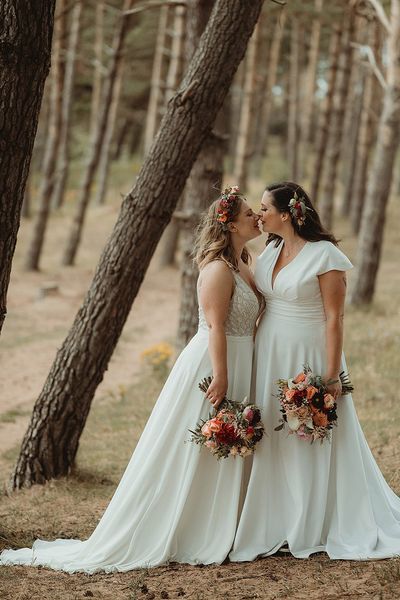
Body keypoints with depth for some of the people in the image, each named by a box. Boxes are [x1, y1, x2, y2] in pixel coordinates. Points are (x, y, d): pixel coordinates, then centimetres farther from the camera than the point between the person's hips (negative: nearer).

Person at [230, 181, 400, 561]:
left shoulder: (324, 256, -14)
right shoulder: (271, 251, 7)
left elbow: (334, 319, -15)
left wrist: (331, 376, -18)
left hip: (308, 358, -7)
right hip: (270, 358, 7)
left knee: (313, 443, 1)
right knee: (273, 442, 10)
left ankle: (315, 529, 13)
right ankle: (277, 526, 20)